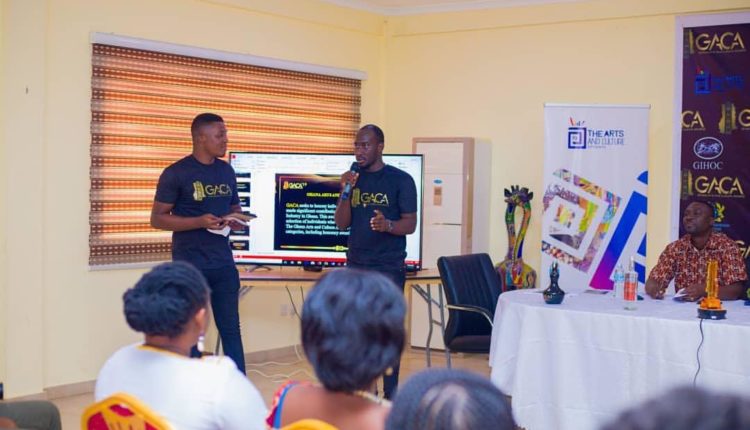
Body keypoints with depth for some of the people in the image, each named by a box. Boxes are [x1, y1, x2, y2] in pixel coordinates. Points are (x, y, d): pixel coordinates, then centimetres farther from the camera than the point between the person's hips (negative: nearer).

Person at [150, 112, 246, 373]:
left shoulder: (226, 171, 9)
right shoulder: (176, 173, -8)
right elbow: (157, 218, -8)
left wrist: (237, 220, -5)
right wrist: (199, 221, -21)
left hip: (223, 263, 5)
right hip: (189, 266, -5)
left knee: (231, 329, 8)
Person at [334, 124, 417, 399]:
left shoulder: (400, 180, -2)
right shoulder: (354, 179, 11)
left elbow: (410, 224, -5)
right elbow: (341, 223, 7)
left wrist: (388, 225, -26)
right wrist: (346, 192, -8)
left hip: (388, 268, -4)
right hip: (356, 266, 5)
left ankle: (390, 394, 1)